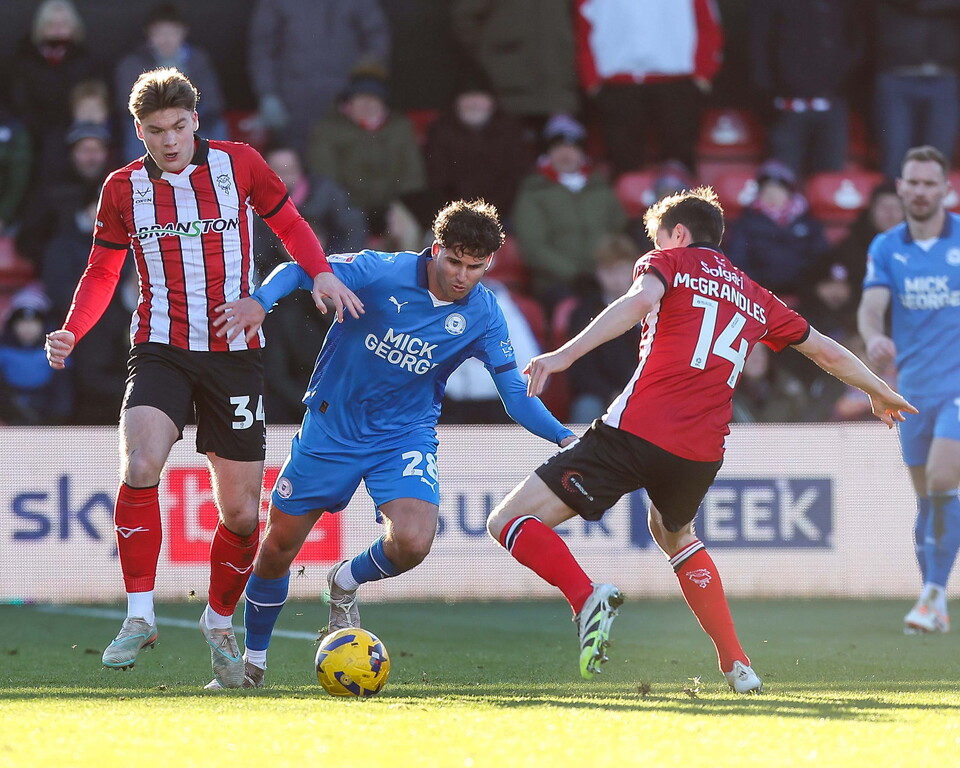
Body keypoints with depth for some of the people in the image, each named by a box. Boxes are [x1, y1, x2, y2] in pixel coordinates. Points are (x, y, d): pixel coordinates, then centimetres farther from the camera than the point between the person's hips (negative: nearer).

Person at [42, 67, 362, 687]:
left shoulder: (239, 164, -1)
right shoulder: (124, 188, 3)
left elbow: (290, 225, 12)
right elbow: (103, 272, 11)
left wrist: (322, 273, -7)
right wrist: (71, 332, -5)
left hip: (235, 354, 1)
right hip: (160, 350, 0)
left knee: (242, 511, 3)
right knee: (140, 466, -27)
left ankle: (220, 623, 28)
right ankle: (140, 615, -17)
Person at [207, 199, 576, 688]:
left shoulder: (482, 315, -8)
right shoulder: (385, 273, -17)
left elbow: (514, 393, -3)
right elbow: (302, 270, -18)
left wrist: (563, 437, -17)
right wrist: (259, 301, -37)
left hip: (404, 436, 1)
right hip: (331, 428, -1)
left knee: (412, 543, -25)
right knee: (277, 549, 5)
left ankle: (345, 584, 11)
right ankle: (252, 662, 29)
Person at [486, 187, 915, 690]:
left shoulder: (671, 261, 12)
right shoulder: (756, 298, 26)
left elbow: (641, 300, -11)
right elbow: (826, 351, 37)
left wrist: (565, 354, -22)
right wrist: (881, 393, 55)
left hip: (637, 429, -6)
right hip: (702, 454, 6)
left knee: (507, 522, -3)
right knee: (674, 535, 38)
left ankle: (588, 599, -28)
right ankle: (736, 664, 28)